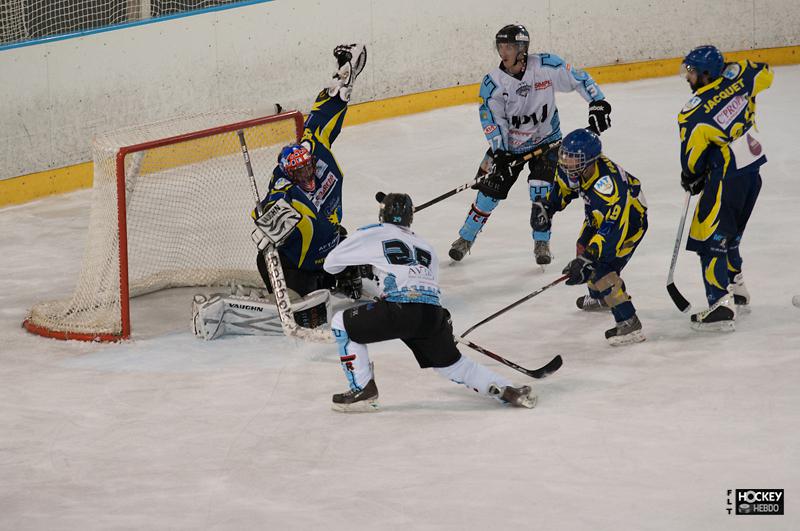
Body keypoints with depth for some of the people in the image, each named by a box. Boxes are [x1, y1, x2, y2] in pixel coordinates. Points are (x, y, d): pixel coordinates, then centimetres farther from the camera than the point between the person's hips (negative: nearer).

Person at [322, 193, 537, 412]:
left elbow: (331, 263, 19)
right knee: (451, 363, 26)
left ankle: (363, 389, 8)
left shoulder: (374, 234, 14)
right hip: (433, 315, 6)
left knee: (342, 323, 13)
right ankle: (508, 391, 16)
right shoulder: (426, 248, 29)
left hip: (400, 311, -6)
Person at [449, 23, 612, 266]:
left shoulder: (546, 66, -20)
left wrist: (598, 104, -16)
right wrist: (499, 154, -22)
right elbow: (491, 120, -15)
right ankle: (466, 238, 18)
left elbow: (579, 79, -9)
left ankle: (542, 243, 3)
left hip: (545, 140, -1)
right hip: (508, 143, 1)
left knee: (541, 189, -15)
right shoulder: (493, 82, -17)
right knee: (491, 189, 1)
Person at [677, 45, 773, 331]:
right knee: (728, 232, 24)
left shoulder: (692, 115, -20)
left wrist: (691, 179, 13)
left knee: (710, 238, -4)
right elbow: (765, 74, 19)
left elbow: (692, 160, -8)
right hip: (753, 170, 8)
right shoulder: (736, 75, -4)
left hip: (728, 179, -8)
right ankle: (736, 289, 37)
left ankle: (721, 306, -12)